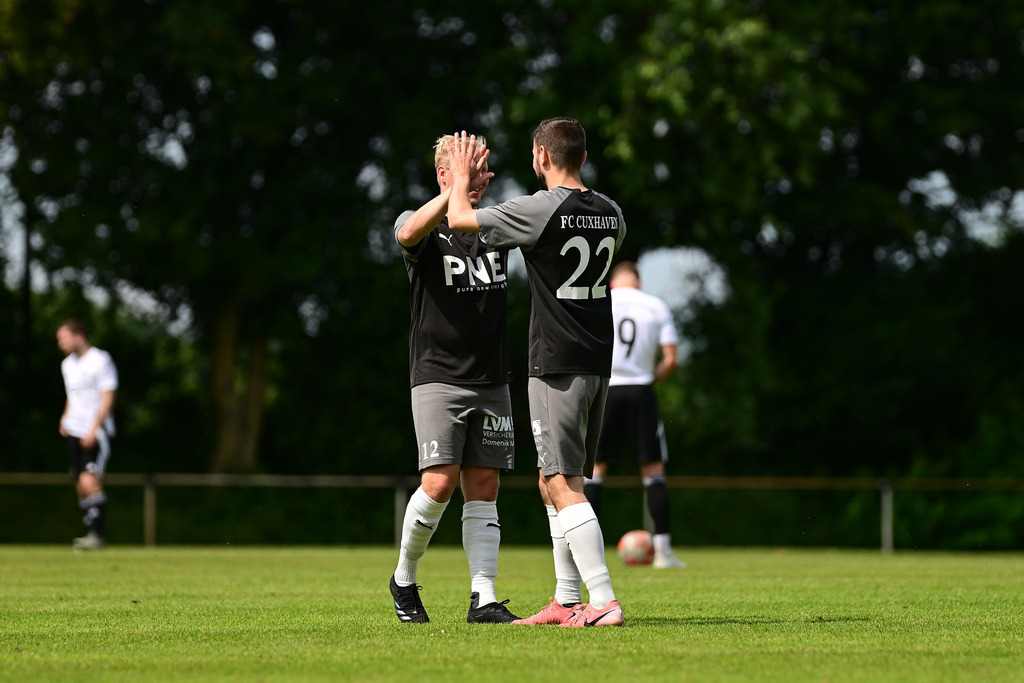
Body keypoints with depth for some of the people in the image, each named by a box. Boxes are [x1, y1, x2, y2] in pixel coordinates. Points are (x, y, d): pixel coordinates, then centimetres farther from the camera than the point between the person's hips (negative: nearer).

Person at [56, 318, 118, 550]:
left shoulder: (101, 360, -8)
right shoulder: (67, 364, 15)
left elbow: (107, 398, -12)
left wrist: (94, 429, -19)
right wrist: (65, 419, 11)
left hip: (97, 433, -7)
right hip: (74, 432, 7)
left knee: (90, 481, -20)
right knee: (80, 486, 4)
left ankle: (96, 533, -21)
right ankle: (91, 535, 10)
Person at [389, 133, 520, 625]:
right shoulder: (426, 228, -5)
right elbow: (409, 234, -28)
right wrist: (457, 190, -38)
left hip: (491, 380, 5)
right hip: (437, 377, -5)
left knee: (483, 488, 1)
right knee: (439, 483, -13)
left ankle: (483, 599, 1)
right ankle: (404, 579, 9)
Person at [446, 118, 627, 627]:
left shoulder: (540, 211, -14)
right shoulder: (610, 213, 8)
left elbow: (458, 218, -4)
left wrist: (461, 176, 16)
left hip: (557, 366, -8)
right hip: (598, 361, 8)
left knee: (565, 486, -9)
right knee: (553, 482, 16)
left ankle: (604, 601, -17)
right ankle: (566, 601, 18)